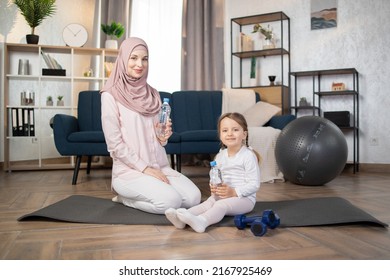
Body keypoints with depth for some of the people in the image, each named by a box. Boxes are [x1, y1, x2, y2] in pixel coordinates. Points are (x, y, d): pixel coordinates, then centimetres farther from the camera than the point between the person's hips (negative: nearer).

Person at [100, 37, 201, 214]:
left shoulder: (152, 94, 11)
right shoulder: (110, 95, -7)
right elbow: (114, 144, -11)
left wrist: (163, 137, -5)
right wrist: (145, 168, -15)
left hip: (159, 166, 6)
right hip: (129, 170, -6)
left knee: (193, 198, -16)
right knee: (171, 201, -28)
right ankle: (125, 197, 1)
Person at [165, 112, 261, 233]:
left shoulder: (248, 156, -9)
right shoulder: (220, 156, 11)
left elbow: (254, 184, -13)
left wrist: (234, 192, -22)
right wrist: (214, 188, -4)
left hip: (244, 198, -6)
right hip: (221, 196, 6)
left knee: (221, 205, -32)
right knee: (208, 203, -22)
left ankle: (201, 221, -60)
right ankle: (181, 218, -45)